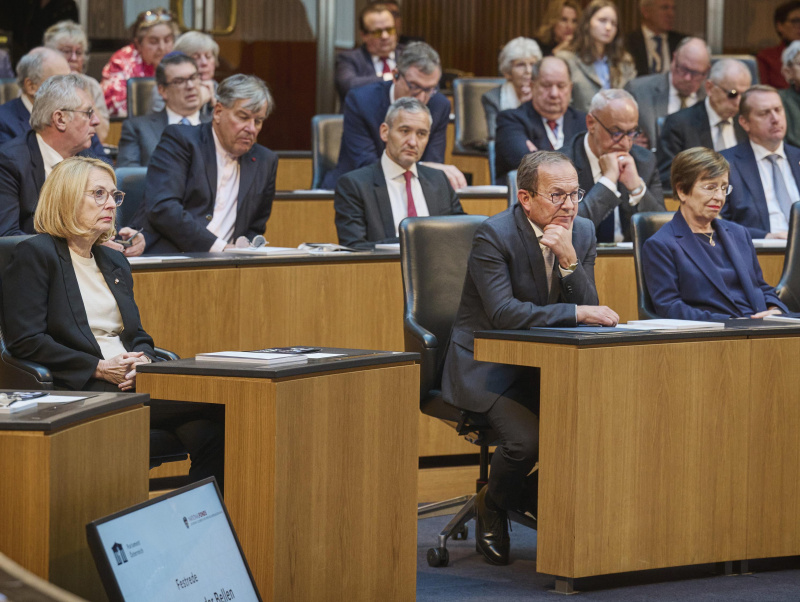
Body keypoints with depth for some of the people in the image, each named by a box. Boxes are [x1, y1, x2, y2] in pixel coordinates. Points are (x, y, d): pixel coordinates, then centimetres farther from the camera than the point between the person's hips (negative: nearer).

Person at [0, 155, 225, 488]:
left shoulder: (114, 261, 25)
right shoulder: (34, 255, 1)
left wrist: (143, 361, -1)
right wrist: (99, 368, -12)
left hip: (128, 382, 7)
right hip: (79, 391, -7)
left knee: (208, 433, -24)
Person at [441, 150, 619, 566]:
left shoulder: (582, 233, 3)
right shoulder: (494, 235, -15)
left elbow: (589, 309, -4)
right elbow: (502, 313, -25)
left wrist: (569, 259, -20)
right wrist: (577, 313, -29)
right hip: (488, 370, -6)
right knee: (526, 439, -30)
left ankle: (538, 498, 7)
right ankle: (493, 505, 4)